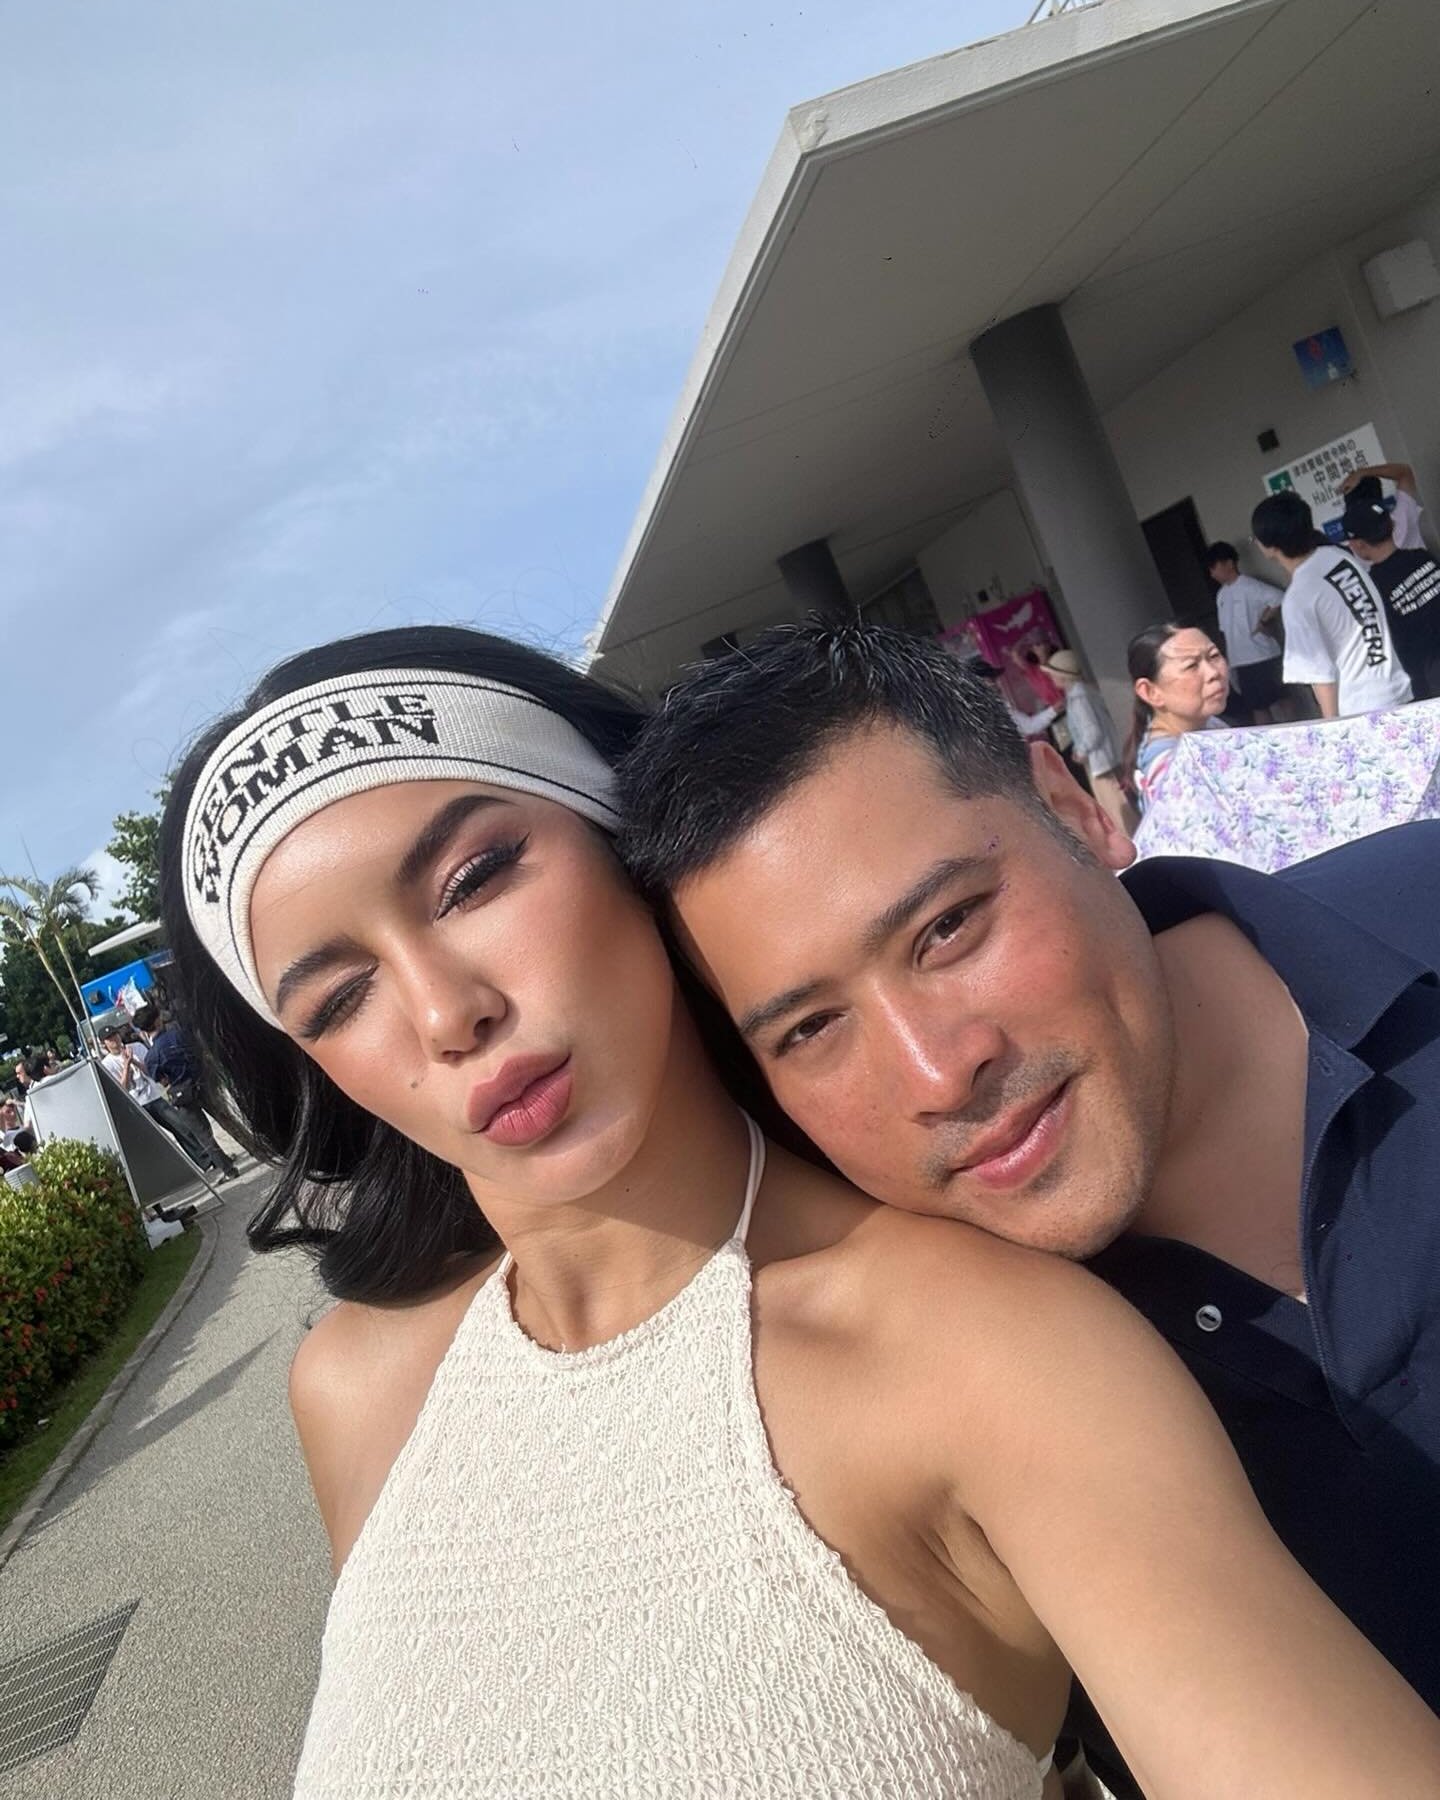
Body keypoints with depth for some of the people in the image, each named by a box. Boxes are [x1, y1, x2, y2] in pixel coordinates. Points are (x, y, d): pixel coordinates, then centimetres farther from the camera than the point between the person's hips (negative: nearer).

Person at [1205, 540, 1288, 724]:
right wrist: (1229, 660, 13)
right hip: (1240, 662, 7)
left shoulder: (1248, 586, -11)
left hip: (1262, 657, -7)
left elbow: (1280, 599, -21)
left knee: (1275, 703, -1)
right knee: (1256, 707, 10)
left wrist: (1264, 621, -12)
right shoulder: (1221, 595, 12)